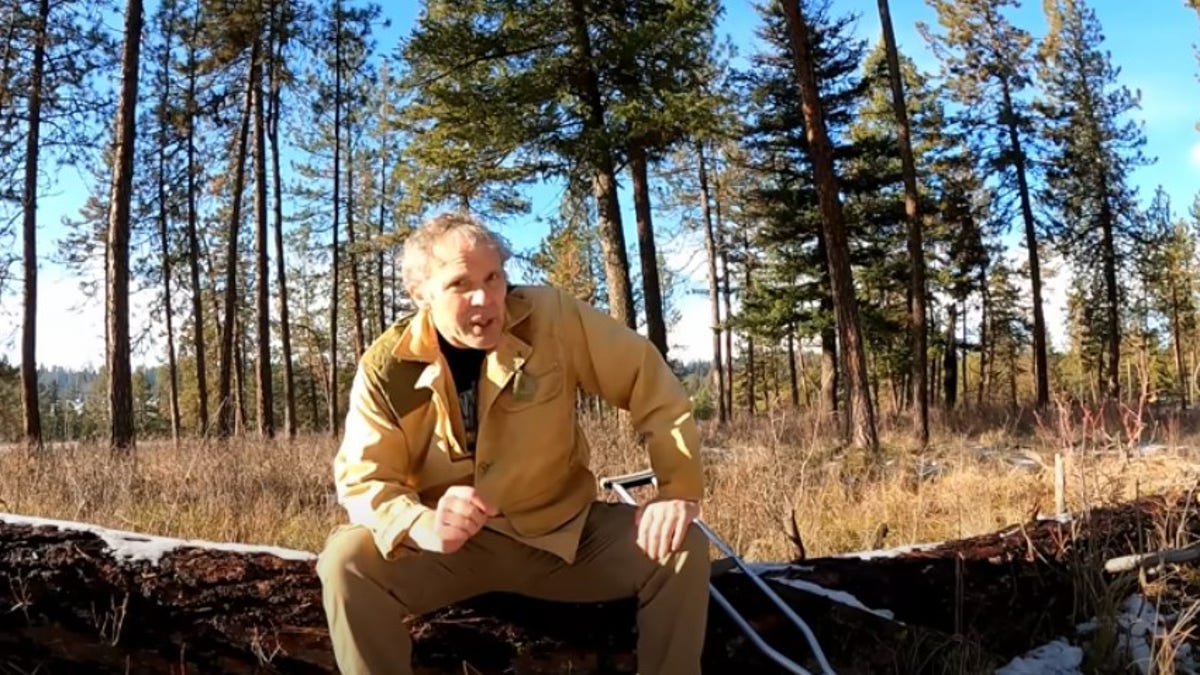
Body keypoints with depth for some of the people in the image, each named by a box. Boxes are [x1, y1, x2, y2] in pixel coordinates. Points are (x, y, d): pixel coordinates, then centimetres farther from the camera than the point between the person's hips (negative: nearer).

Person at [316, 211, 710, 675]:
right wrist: (424, 527, -35)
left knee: (683, 547, -18)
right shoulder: (385, 370, -12)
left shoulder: (552, 318, -14)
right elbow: (362, 479, -13)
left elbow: (649, 382, -9)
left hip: (564, 534, 1)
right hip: (449, 547, 0)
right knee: (346, 562, -26)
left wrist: (679, 489, -17)